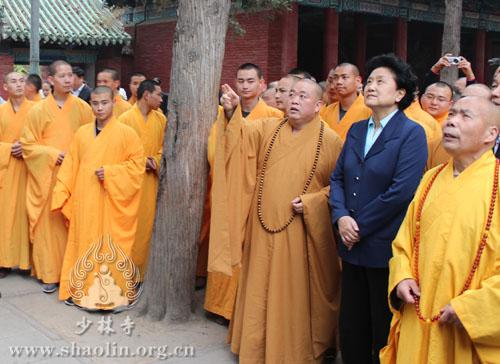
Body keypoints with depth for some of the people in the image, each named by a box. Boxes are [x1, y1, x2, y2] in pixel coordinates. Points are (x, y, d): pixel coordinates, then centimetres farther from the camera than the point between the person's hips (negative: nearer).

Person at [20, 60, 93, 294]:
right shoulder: (38, 110, 0)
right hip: (47, 176, -1)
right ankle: (49, 273, 12)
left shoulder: (83, 108, 4)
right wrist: (52, 154, -11)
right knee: (49, 222, 1)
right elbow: (28, 144, 2)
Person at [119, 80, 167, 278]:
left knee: (148, 222, 7)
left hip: (151, 179, 5)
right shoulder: (126, 118, -7)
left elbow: (164, 145, 13)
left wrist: (156, 161, -5)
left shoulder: (160, 118, 7)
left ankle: (142, 267, 20)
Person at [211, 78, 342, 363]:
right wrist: (232, 112, -27)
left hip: (299, 234, -3)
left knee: (295, 296, 6)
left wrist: (311, 203, -14)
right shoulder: (268, 128, 7)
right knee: (260, 292, 14)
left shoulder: (331, 141, -3)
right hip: (264, 227, 4)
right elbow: (241, 131, -7)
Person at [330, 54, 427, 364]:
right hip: (353, 246, 6)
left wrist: (361, 226, -13)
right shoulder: (356, 130, 12)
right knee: (351, 330, 14)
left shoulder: (412, 134, -9)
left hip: (386, 248, -6)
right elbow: (337, 177, 10)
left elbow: (401, 191, -18)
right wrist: (341, 216, -8)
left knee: (383, 334, 7)